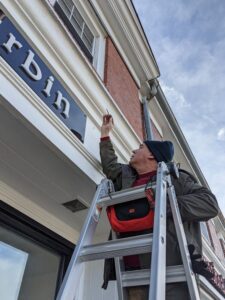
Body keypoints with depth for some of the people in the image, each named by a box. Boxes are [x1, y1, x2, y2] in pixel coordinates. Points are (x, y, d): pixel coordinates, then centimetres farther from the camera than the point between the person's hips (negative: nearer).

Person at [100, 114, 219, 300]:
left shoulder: (175, 178, 5)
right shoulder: (126, 177, 21)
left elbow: (209, 203, -6)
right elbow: (110, 166, 39)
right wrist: (105, 135, 44)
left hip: (171, 268, -4)